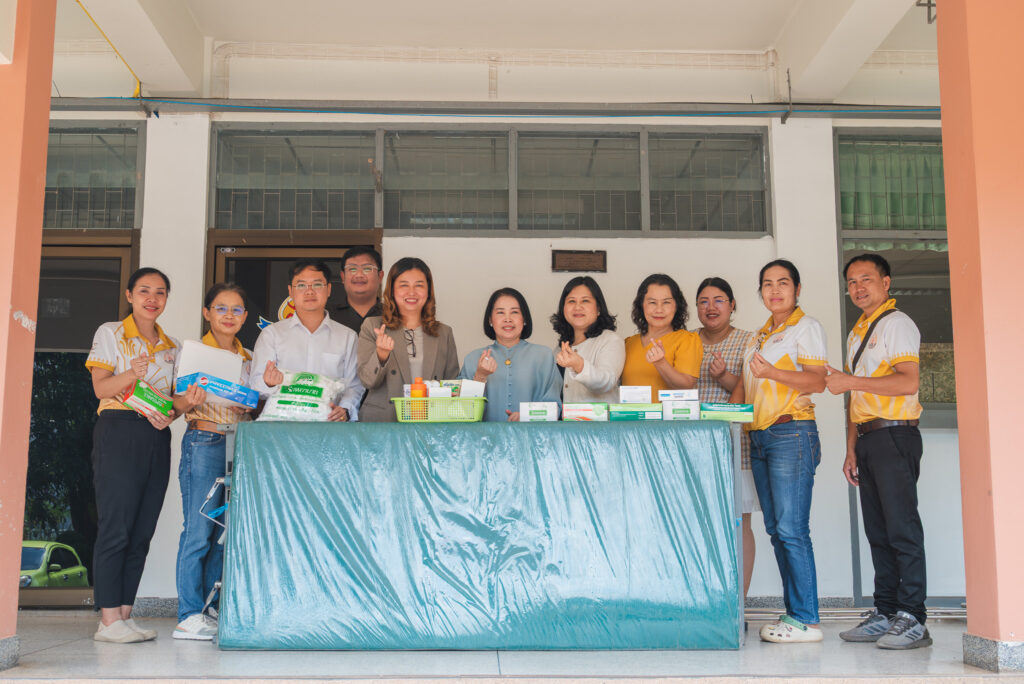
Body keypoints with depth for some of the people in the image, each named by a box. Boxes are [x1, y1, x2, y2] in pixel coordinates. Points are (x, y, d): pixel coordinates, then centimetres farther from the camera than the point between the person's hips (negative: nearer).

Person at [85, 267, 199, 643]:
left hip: (157, 438, 5)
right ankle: (108, 618, -5)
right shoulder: (110, 333, 5)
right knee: (116, 525, -9)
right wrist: (132, 374, -24)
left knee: (142, 530, 4)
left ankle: (124, 614, 10)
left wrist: (183, 403, -7)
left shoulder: (172, 346, 18)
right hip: (119, 432, -5)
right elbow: (101, 388, -5)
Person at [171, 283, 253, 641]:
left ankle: (210, 609, 15)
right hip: (204, 443, -5)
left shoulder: (249, 358, 16)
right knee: (199, 531, -7)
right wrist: (191, 399, -22)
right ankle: (189, 614, 0)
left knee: (225, 532, 7)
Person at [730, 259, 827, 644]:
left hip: (792, 434, -8)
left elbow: (817, 381, -12)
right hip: (759, 437, 8)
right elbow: (745, 384, 25)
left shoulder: (806, 327, 0)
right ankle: (793, 612, 13)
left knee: (791, 529, -10)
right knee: (776, 530, 7)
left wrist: (770, 371, -24)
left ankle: (806, 619, -6)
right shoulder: (760, 335, 23)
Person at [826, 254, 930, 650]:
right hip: (867, 439, 8)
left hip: (894, 436, -8)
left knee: (902, 530, -8)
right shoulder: (857, 333, 22)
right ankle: (885, 614, 14)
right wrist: (851, 450, 17)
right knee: (877, 532, 9)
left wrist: (850, 380, -14)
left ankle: (912, 620, -5)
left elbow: (908, 382, -17)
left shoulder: (896, 323, -4)